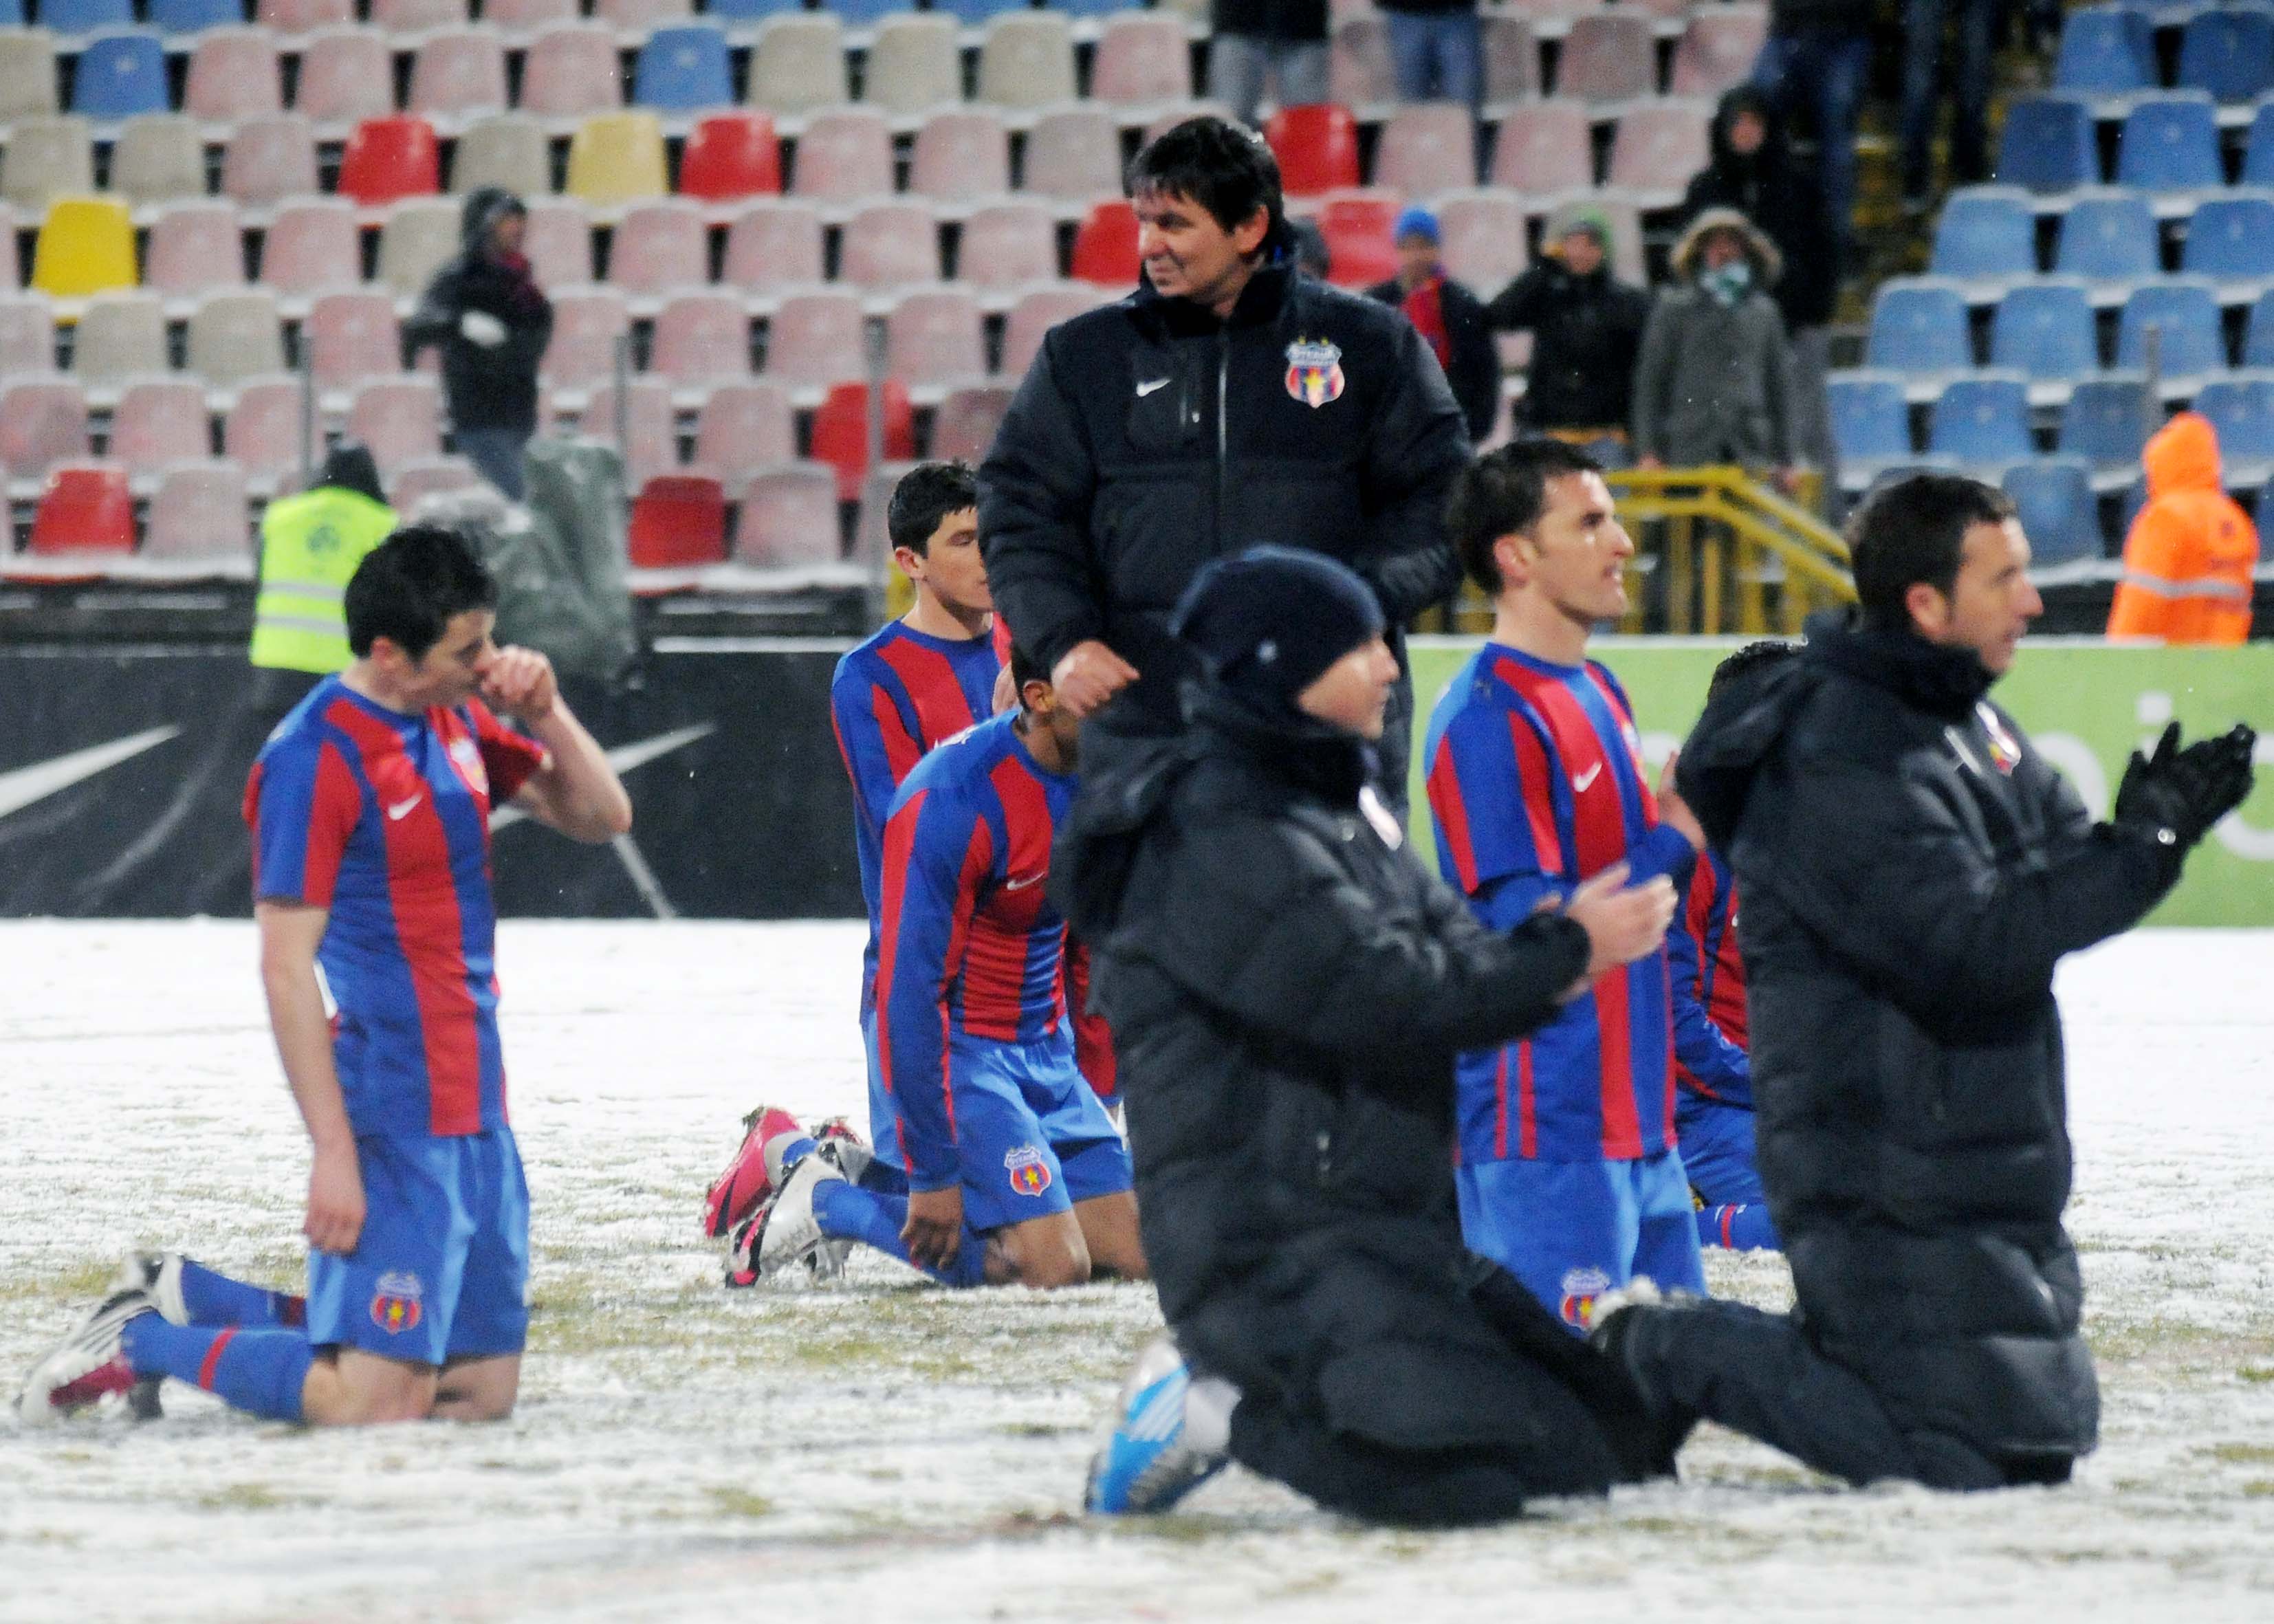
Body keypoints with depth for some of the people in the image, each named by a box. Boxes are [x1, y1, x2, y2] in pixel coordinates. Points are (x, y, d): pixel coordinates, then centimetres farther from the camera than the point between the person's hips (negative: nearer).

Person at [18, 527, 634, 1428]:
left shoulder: (458, 722, 11)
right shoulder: (319, 758, -14)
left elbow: (601, 817, 17)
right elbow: (285, 966, -16)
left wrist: (547, 714, -2)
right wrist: (335, 1152, -20)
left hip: (475, 1114, 9)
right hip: (395, 1114, -9)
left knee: (482, 1391, 9)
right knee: (374, 1403, -15)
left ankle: (187, 1298, 19)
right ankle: (143, 1343, 5)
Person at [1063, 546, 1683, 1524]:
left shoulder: (1340, 809, 17)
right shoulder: (1221, 839, -15)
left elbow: (1453, 954, 12)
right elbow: (1381, 995, -20)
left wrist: (1550, 956, -11)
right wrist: (1566, 952, -12)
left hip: (1395, 1227, 10)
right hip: (1271, 1249, -10)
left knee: (1619, 1436, 10)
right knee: (1487, 1470, -24)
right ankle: (1222, 1413, -5)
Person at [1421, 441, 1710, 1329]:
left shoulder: (1599, 692, 14)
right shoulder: (1487, 720, -15)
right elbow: (1534, 935, -19)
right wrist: (1674, 842, -12)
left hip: (1636, 1116, 9)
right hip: (1544, 1133, -9)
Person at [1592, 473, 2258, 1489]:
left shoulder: (1969, 721, 11)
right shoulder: (1842, 767, -20)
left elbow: (2067, 857, 13)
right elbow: (1971, 944, -26)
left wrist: (2150, 824, -9)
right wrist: (2145, 843, -23)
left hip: (2001, 1169, 10)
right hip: (1893, 1201, -10)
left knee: (2046, 1441, 15)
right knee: (1969, 1459, -11)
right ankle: (1667, 1357, 4)